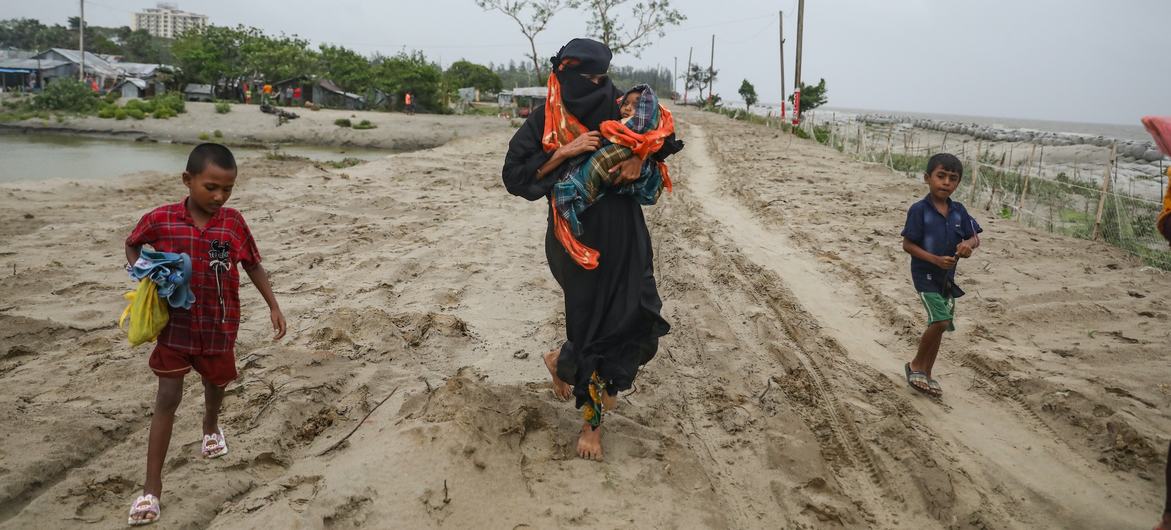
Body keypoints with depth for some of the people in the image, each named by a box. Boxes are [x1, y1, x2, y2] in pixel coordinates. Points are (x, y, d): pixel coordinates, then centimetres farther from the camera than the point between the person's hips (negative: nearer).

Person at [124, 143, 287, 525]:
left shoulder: (234, 222, -9)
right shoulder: (160, 220, -12)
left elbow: (253, 266, 3)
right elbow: (132, 244, 8)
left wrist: (273, 306, 1)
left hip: (219, 326, 2)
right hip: (176, 324, -2)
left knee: (216, 383, 23)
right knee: (167, 399, -3)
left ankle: (211, 427, 58)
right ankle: (152, 486, 3)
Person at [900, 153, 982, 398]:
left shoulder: (959, 211, 1)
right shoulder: (919, 210, -15)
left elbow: (975, 238, 7)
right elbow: (907, 244, -14)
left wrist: (968, 244, -18)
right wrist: (935, 259, -23)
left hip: (947, 276, 6)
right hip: (925, 274, -6)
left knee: (939, 324, 12)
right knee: (940, 321, -16)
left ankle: (926, 373, 28)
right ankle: (916, 364, 7)